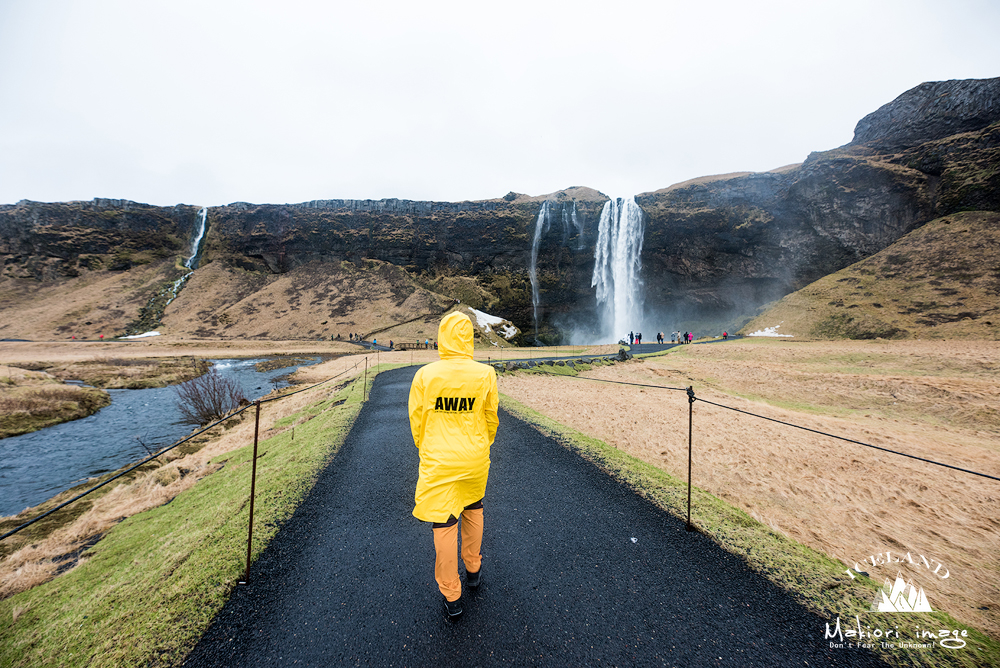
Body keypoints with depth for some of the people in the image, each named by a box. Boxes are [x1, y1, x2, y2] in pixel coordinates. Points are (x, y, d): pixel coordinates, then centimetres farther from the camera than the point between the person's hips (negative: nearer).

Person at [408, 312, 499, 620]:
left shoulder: (425, 375, -13)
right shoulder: (485, 374, -11)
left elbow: (416, 419, -3)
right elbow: (491, 418, 0)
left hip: (438, 462, -1)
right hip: (475, 460, 2)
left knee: (444, 524, 12)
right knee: (473, 511, 26)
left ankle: (451, 597, 27)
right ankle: (473, 570, 45)